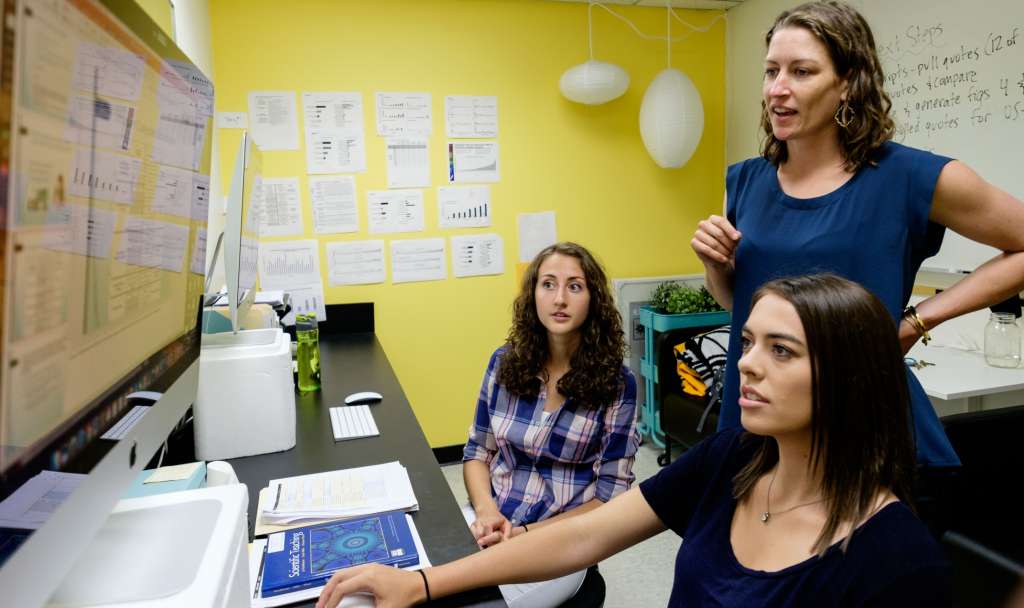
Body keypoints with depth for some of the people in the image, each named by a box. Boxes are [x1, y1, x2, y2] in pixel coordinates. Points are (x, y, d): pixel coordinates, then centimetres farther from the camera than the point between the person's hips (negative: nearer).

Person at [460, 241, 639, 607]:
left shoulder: (616, 383, -9)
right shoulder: (504, 361, 0)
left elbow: (610, 496, -6)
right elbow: (477, 451, 8)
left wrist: (528, 534, -15)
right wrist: (485, 511, -11)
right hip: (488, 524, 3)